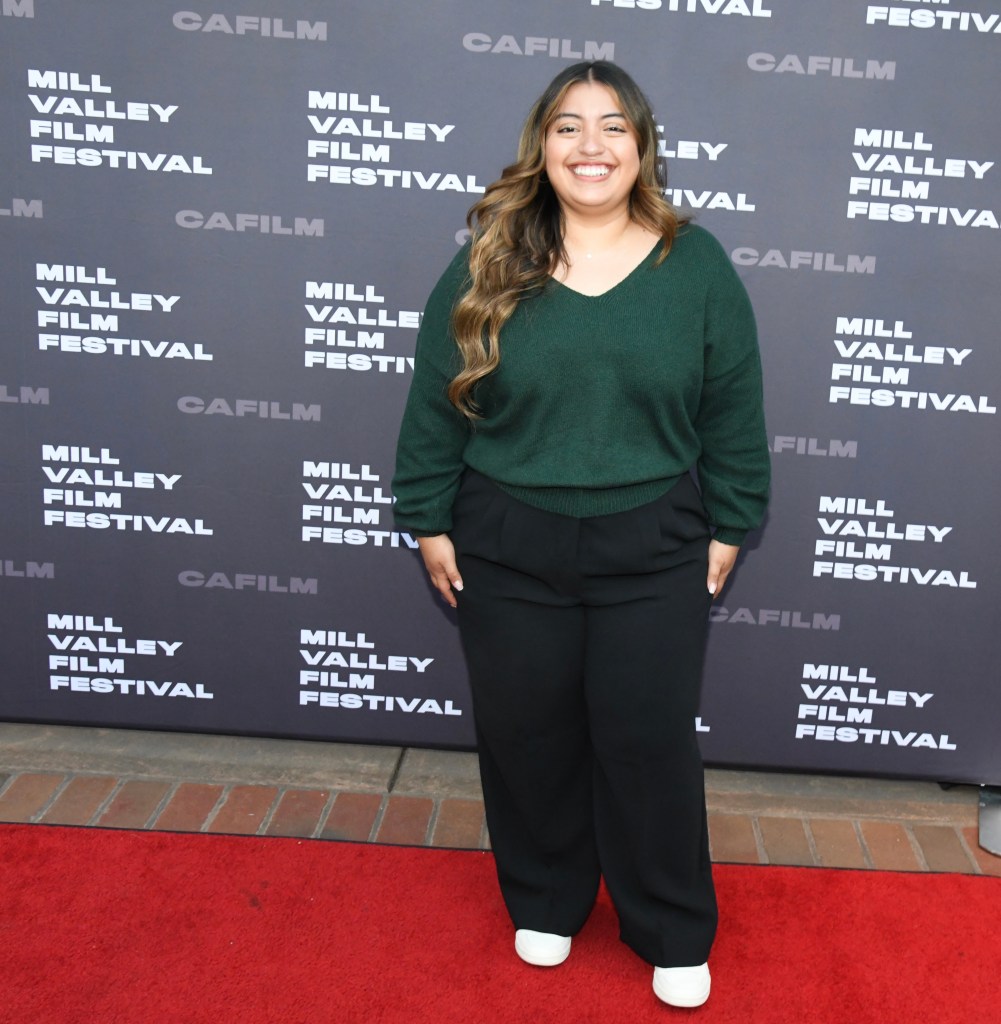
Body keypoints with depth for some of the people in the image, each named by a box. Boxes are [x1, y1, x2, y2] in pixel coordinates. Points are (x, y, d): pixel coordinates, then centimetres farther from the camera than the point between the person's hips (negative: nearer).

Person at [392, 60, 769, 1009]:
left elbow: (732, 412, 3)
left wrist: (727, 529, 1)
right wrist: (430, 524, 0)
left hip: (653, 551, 0)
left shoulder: (695, 264, -1)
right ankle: (546, 900, 38)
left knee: (650, 742, 8)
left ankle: (673, 931, 31)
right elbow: (434, 404, 2)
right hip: (508, 550, 1)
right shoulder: (486, 265, -1)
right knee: (526, 737, 13)